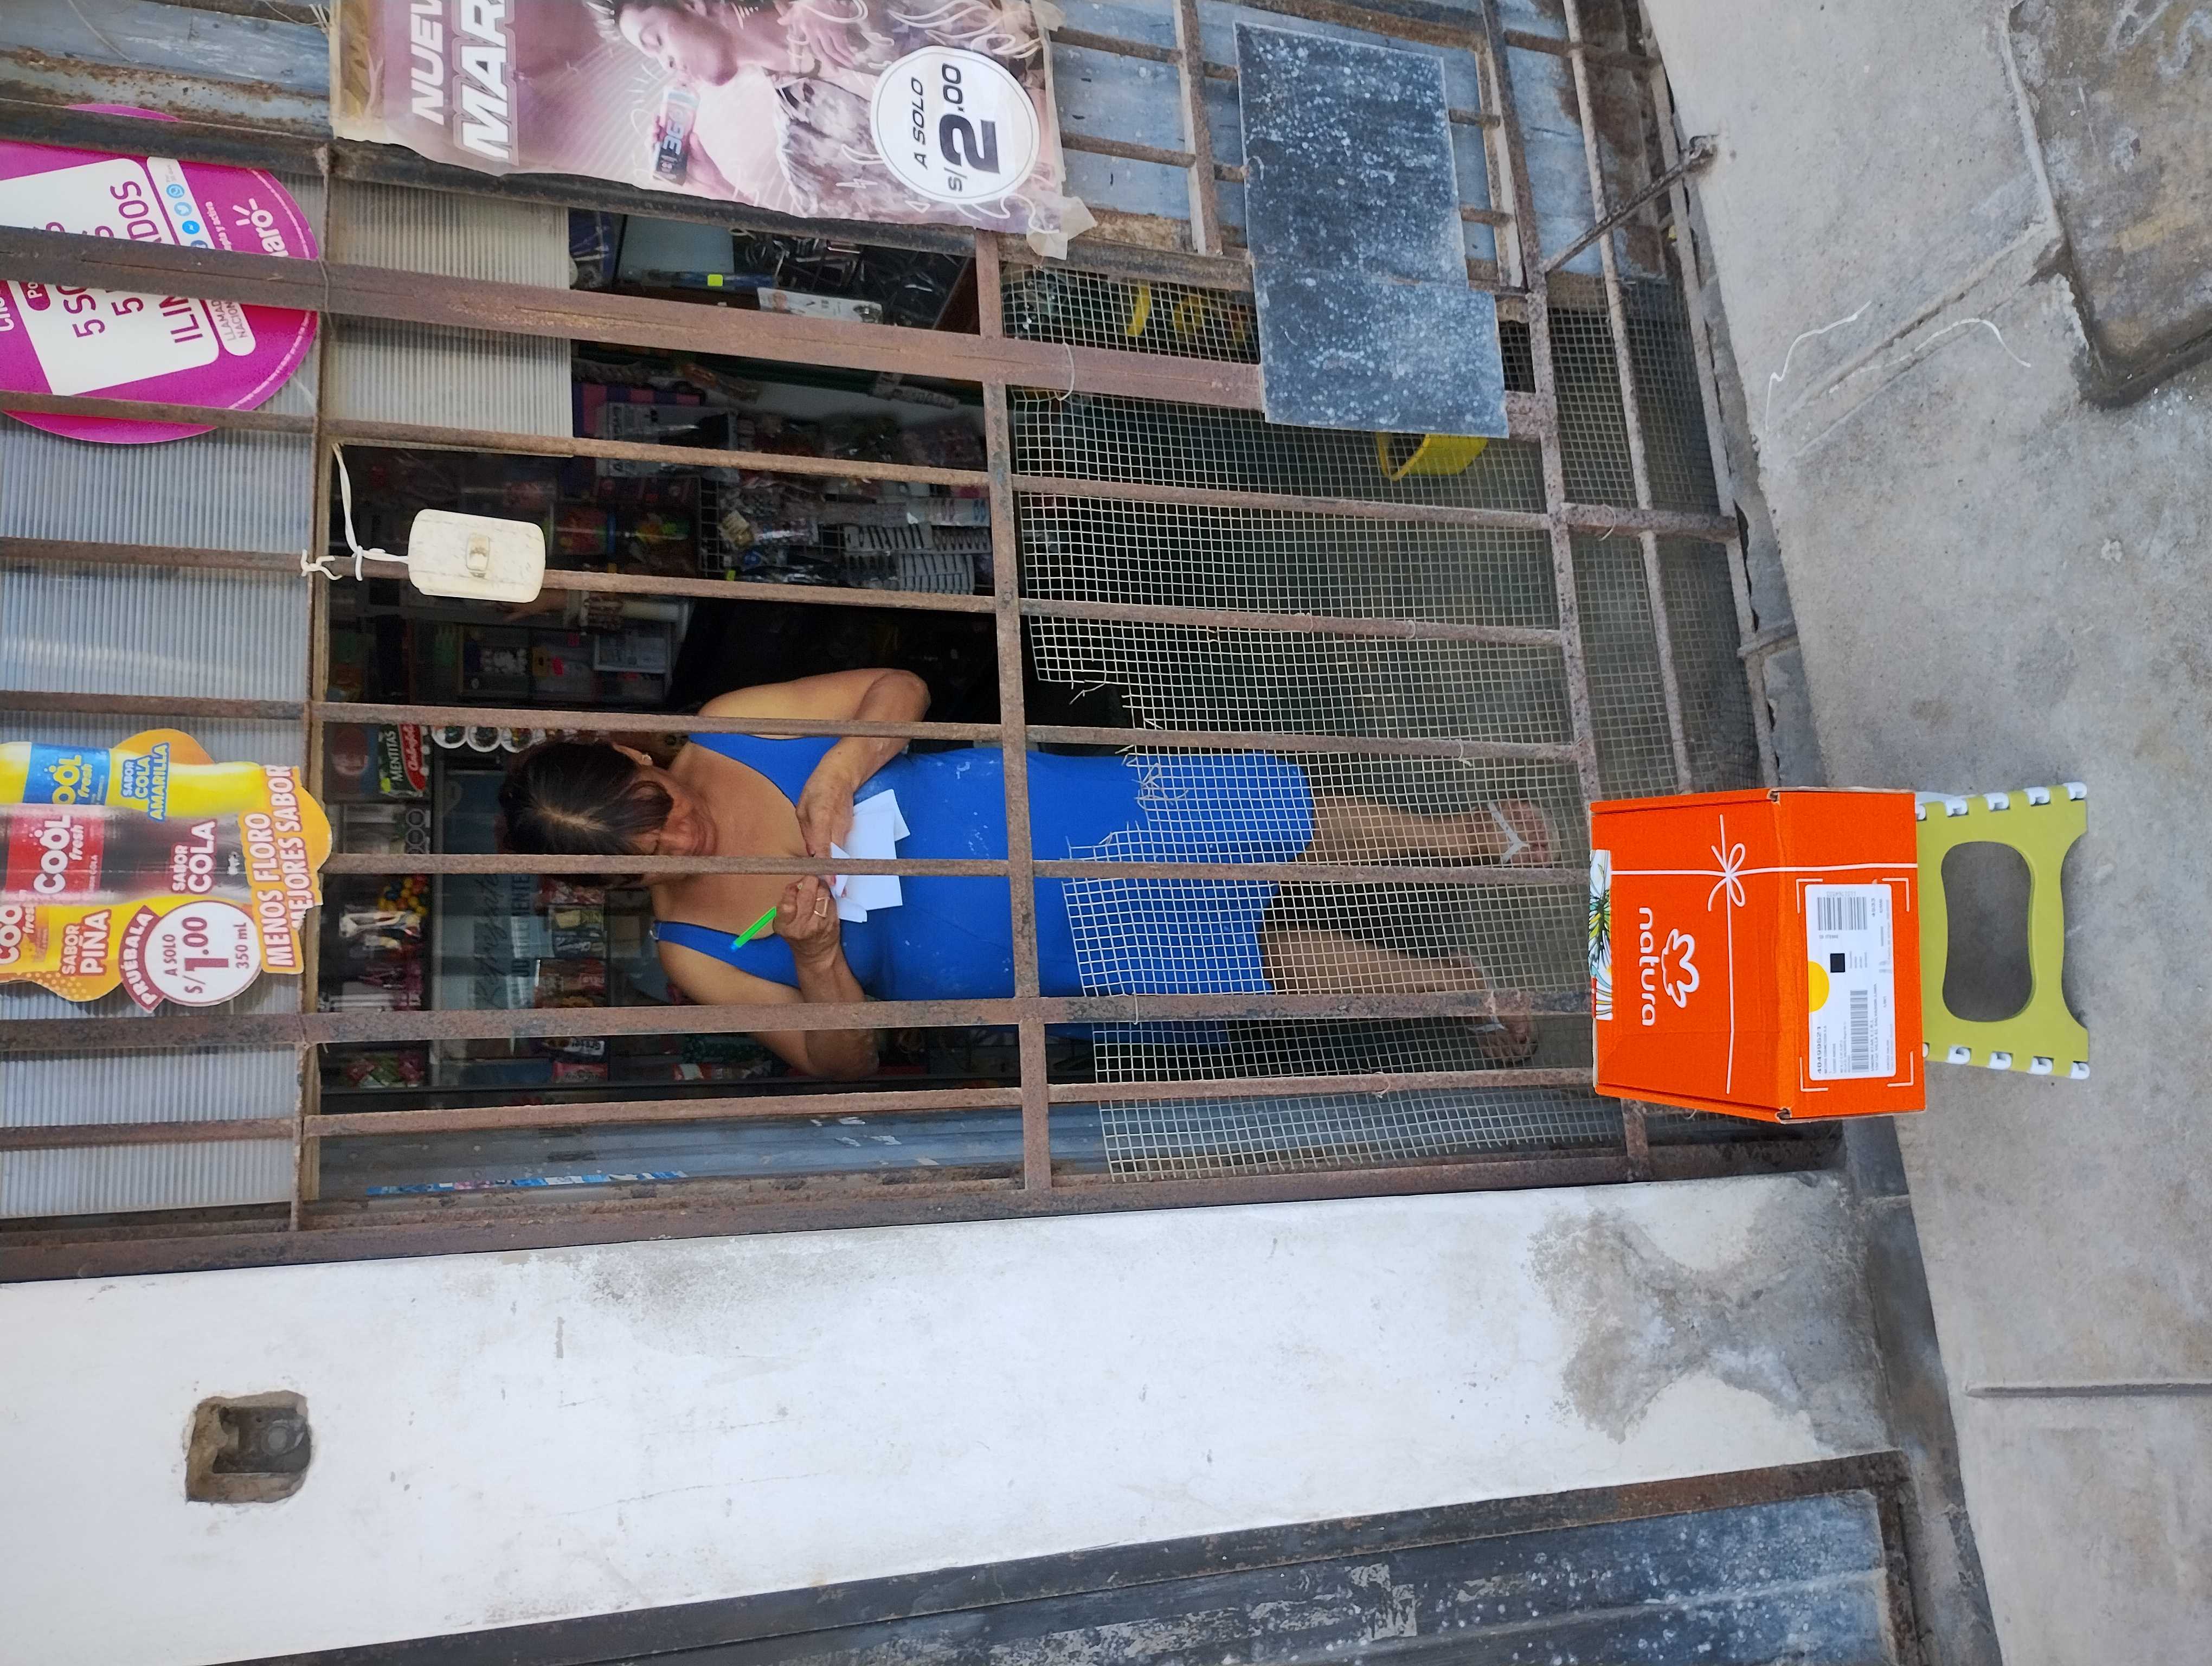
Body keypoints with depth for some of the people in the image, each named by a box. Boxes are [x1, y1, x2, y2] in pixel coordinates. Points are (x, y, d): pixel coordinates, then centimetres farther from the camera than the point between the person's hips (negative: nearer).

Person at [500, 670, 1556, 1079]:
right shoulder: (694, 957, -8)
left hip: (1051, 808, 1)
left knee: (1292, 818, 9)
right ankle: (1458, 987, 27)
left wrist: (836, 773, -24)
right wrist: (817, 963, -27)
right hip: (1060, 962, -1)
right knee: (1268, 961, 8)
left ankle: (1462, 835, 30)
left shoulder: (723, 733, -9)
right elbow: (843, 1061, -5)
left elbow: (901, 690, -4)